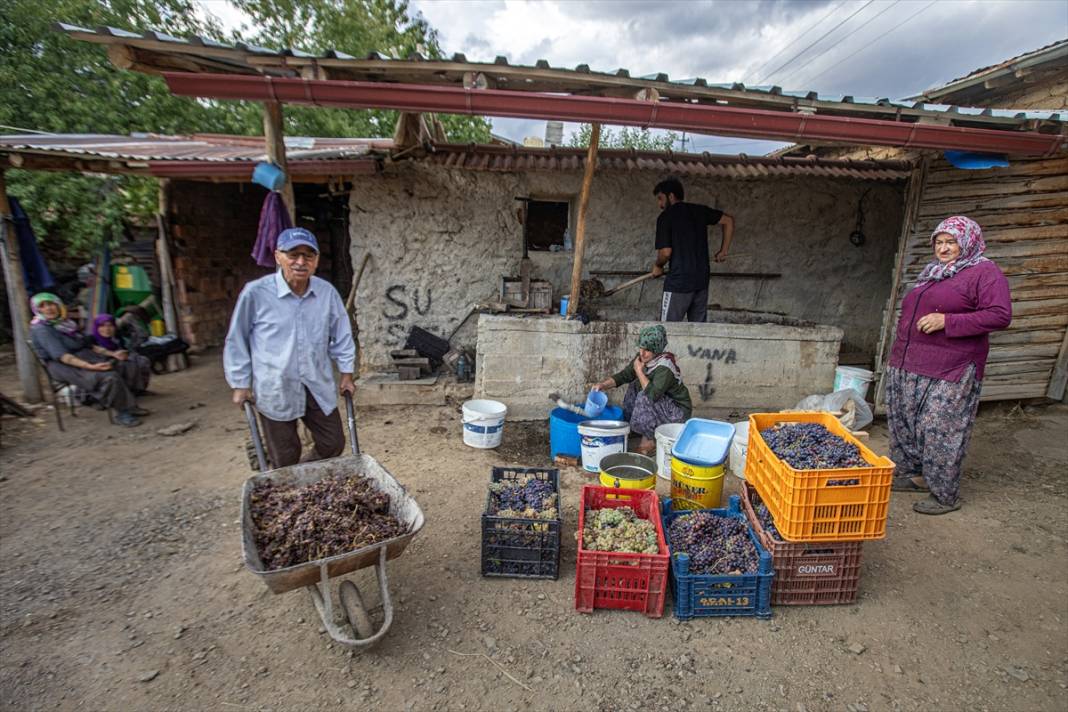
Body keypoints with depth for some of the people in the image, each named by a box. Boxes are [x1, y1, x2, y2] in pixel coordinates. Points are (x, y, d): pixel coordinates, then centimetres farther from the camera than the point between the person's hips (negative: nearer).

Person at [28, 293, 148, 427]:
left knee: (128, 366, -10)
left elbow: (88, 344, 18)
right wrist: (90, 367, -33)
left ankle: (127, 405, -11)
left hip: (86, 357, 8)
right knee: (109, 376, -32)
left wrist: (112, 353, 4)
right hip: (64, 366, -8)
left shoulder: (65, 323, 15)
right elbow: (61, 356, -21)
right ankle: (124, 413, -20)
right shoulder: (40, 329, -9)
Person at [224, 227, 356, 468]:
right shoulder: (255, 292, -12)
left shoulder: (327, 292, -4)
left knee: (334, 445, 12)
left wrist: (346, 373, 9)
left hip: (318, 387, 3)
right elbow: (237, 341, -1)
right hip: (275, 390, -3)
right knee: (285, 459, 10)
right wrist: (240, 384, 1)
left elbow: (341, 335, 8)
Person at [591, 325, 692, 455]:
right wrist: (604, 384, -16)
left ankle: (651, 439, -8)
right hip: (661, 405, 8)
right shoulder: (643, 358, -8)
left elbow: (652, 394, -40)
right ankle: (631, 425, 9)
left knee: (645, 398, -27)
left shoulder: (665, 367, -30)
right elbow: (624, 375, -2)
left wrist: (639, 371, -28)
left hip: (678, 410, -8)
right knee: (635, 387, 0)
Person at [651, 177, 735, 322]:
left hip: (679, 282, -6)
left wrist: (657, 266, 7)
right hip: (702, 280, 7)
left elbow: (666, 252, -13)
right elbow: (728, 221, 16)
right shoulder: (700, 211, 11)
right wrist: (723, 251, 18)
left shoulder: (665, 217, -6)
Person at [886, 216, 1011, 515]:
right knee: (904, 423, 13)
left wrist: (947, 321, -22)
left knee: (940, 431, -3)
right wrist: (899, 350, 21)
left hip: (948, 372, -8)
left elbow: (1000, 315, -15)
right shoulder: (933, 271, 18)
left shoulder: (985, 273, -5)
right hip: (908, 366, 8)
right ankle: (913, 474, 29)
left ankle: (945, 495, 11)